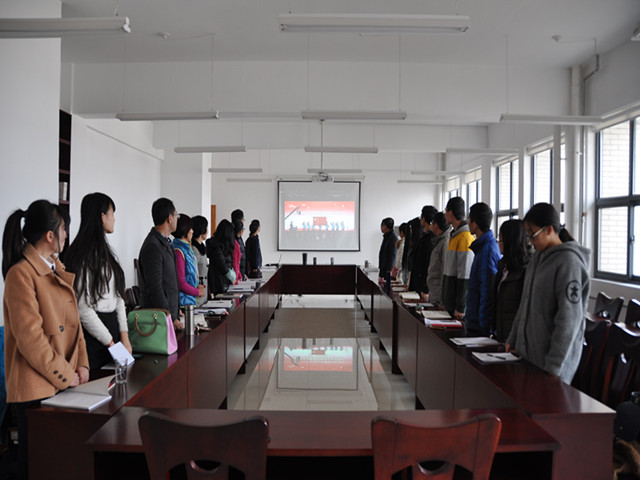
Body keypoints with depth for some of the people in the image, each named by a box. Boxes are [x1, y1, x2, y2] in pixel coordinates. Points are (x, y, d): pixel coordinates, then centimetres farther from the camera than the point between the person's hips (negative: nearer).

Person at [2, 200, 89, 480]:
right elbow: (29, 338, -20)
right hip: (35, 388, -8)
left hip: (65, 382, 8)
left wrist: (81, 364, 4)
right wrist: (65, 375, -13)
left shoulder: (56, 269, 11)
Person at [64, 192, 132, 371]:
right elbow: (83, 307, -18)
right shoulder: (83, 256, -14)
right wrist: (111, 343, -13)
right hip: (92, 335, -8)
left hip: (111, 324, 8)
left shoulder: (106, 253, 14)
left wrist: (124, 337, 2)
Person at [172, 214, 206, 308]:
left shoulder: (187, 248, 11)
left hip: (191, 298, 9)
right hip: (183, 300, -9)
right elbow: (180, 283, -19)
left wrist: (197, 286, 4)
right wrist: (198, 292, -8)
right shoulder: (178, 252, -18)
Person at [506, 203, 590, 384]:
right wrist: (513, 339, 15)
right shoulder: (538, 257, 11)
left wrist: (553, 367, -20)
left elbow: (569, 319, -19)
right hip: (526, 352, 7)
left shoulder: (569, 262, -16)